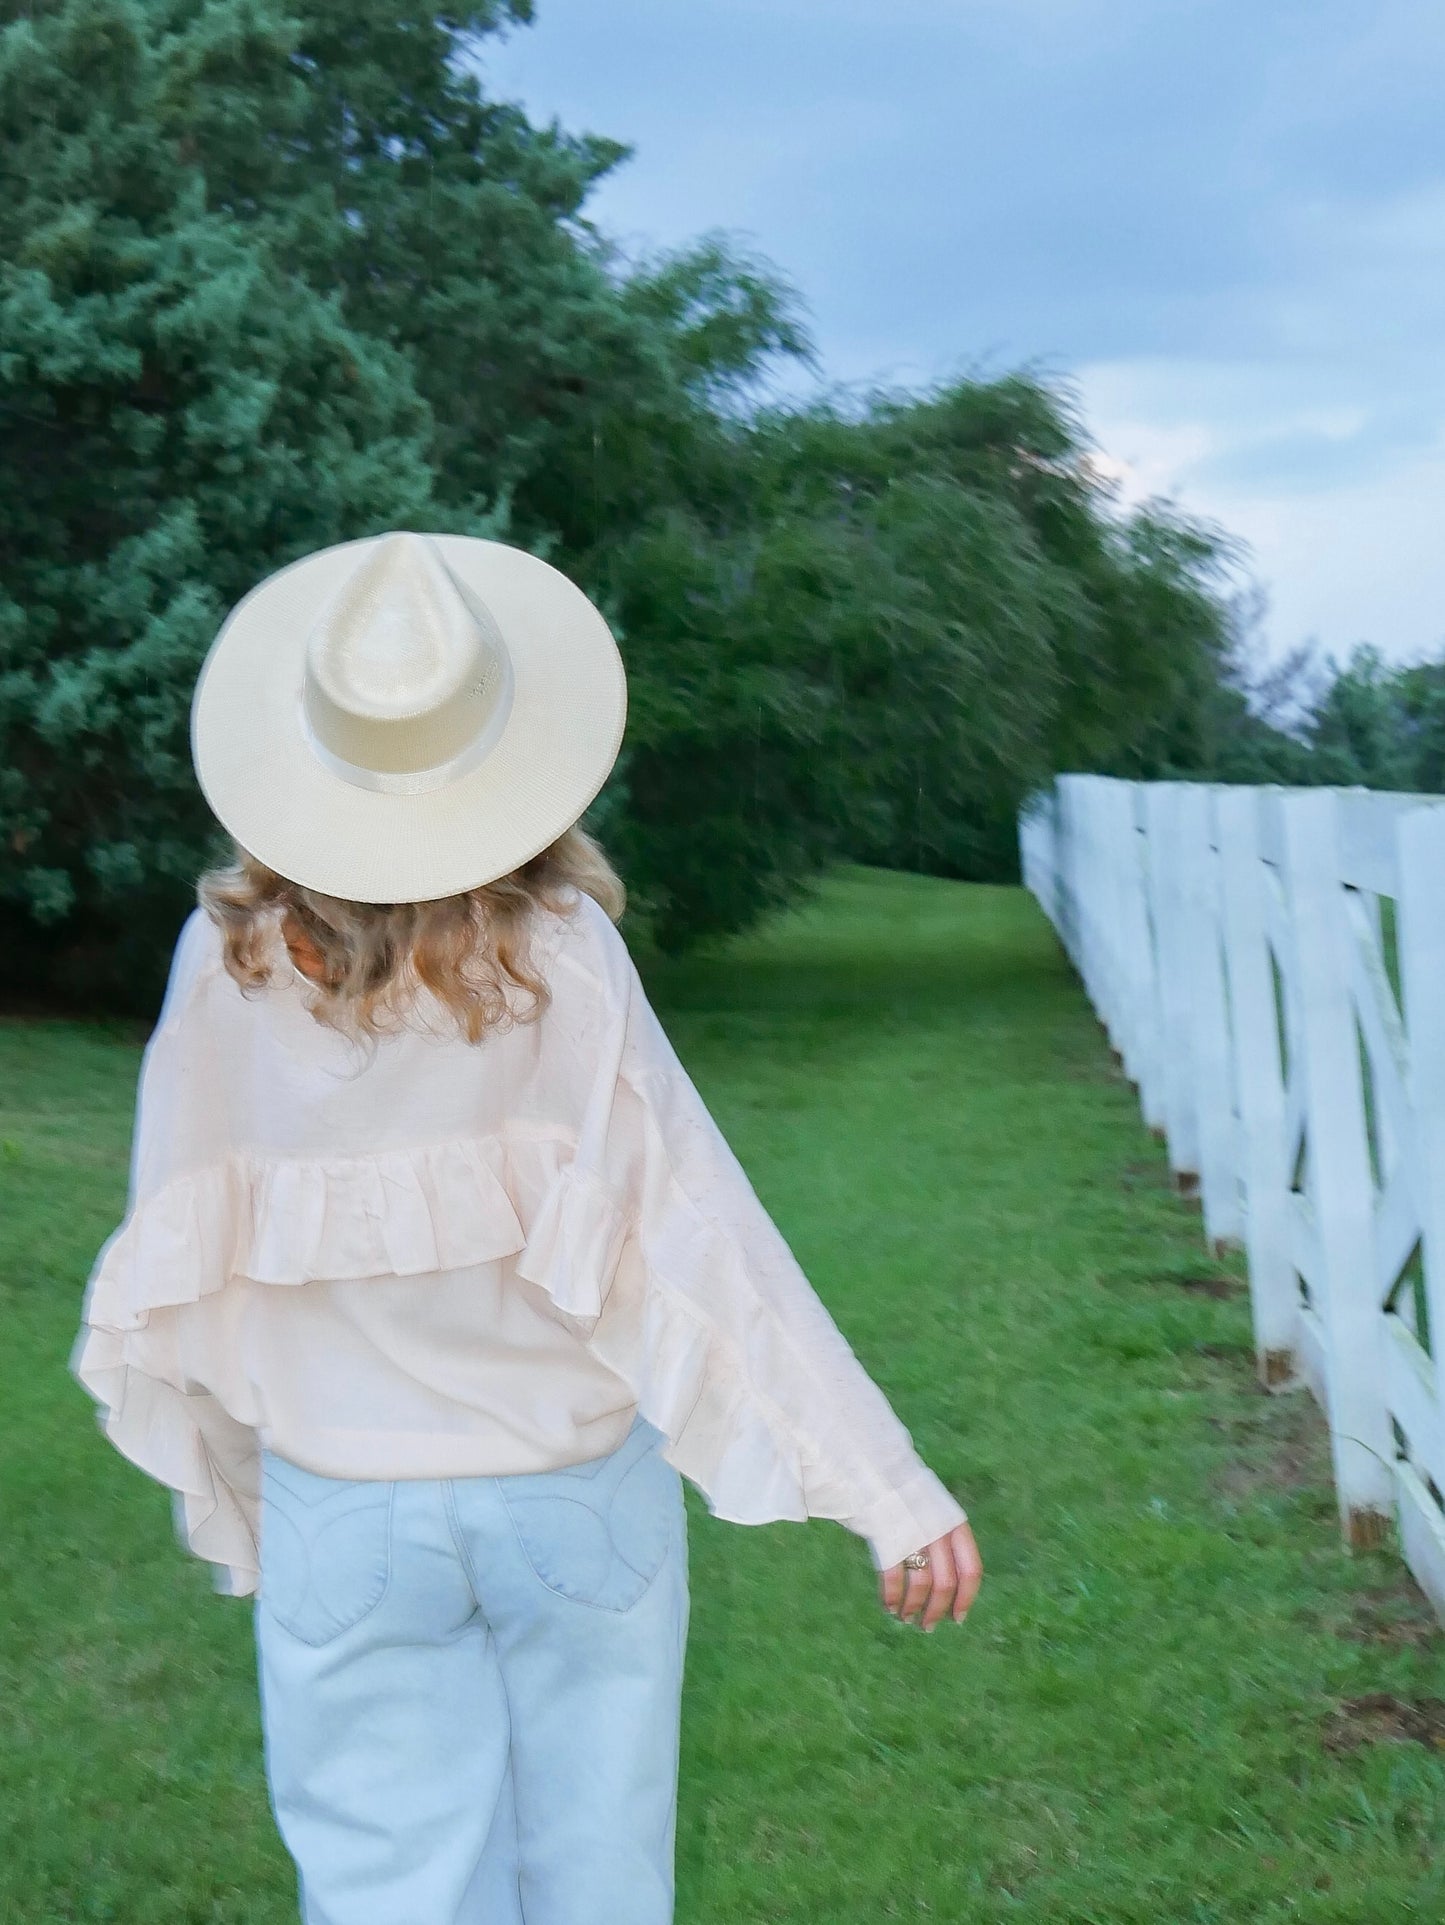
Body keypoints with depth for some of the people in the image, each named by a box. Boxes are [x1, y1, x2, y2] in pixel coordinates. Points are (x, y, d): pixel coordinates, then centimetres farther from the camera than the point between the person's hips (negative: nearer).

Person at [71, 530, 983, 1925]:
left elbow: (181, 1260, -2)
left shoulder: (227, 965, -9)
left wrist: (222, 1504, 12)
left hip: (340, 1512, 1)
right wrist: (889, 1489, -16)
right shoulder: (554, 955, -15)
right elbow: (699, 1233, -19)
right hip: (576, 1495, -1)